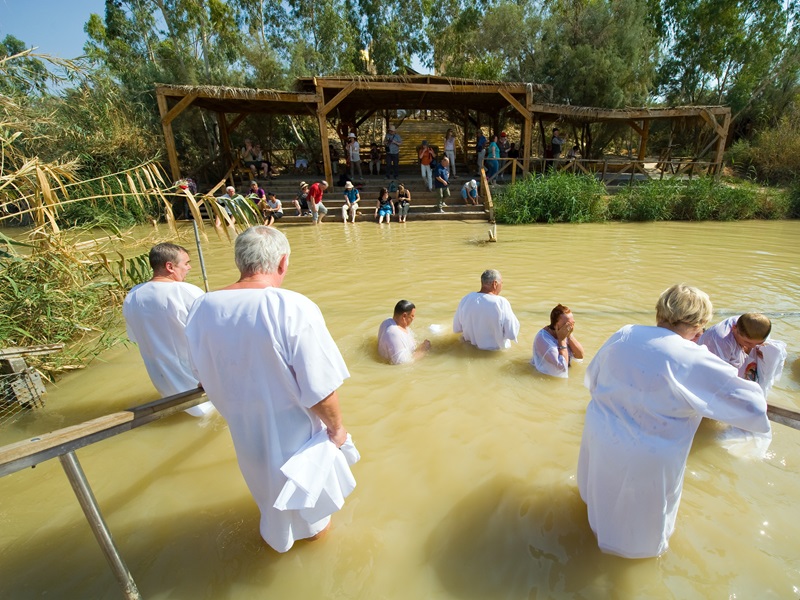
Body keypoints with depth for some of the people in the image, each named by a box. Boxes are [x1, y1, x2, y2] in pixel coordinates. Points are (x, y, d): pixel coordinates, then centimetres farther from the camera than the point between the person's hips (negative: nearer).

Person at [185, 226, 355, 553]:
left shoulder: (202, 309, -14)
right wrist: (336, 427, -9)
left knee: (267, 481, 34)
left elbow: (207, 377, 0)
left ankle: (278, 536, 62)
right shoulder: (293, 309, -32)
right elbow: (320, 389, -28)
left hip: (244, 429, 5)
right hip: (294, 431, -4)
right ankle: (313, 524, 57)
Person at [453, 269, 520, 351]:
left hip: (471, 348, 5)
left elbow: (456, 328, 0)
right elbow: (512, 334, -17)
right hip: (497, 349, -5)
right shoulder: (502, 303, -22)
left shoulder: (466, 299, -10)